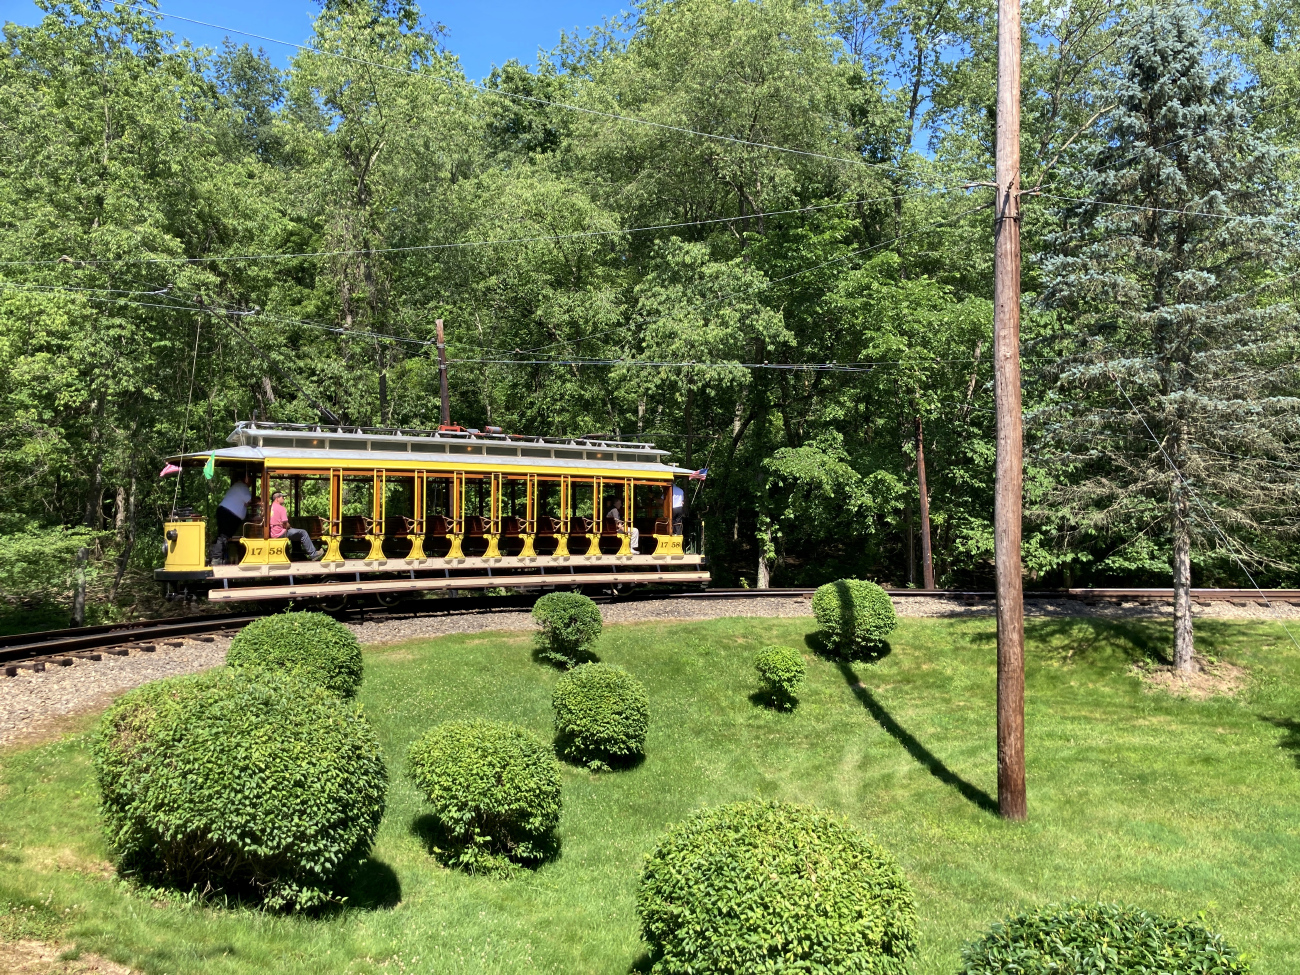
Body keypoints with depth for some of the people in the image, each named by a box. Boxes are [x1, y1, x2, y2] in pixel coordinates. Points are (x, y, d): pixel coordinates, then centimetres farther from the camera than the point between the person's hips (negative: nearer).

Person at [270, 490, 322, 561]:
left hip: (272, 534, 9)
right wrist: (289, 527, 5)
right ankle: (313, 554, -3)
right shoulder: (280, 508, -15)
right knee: (303, 532, -3)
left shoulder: (270, 507, 11)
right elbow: (285, 524, -17)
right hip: (280, 534, -9)